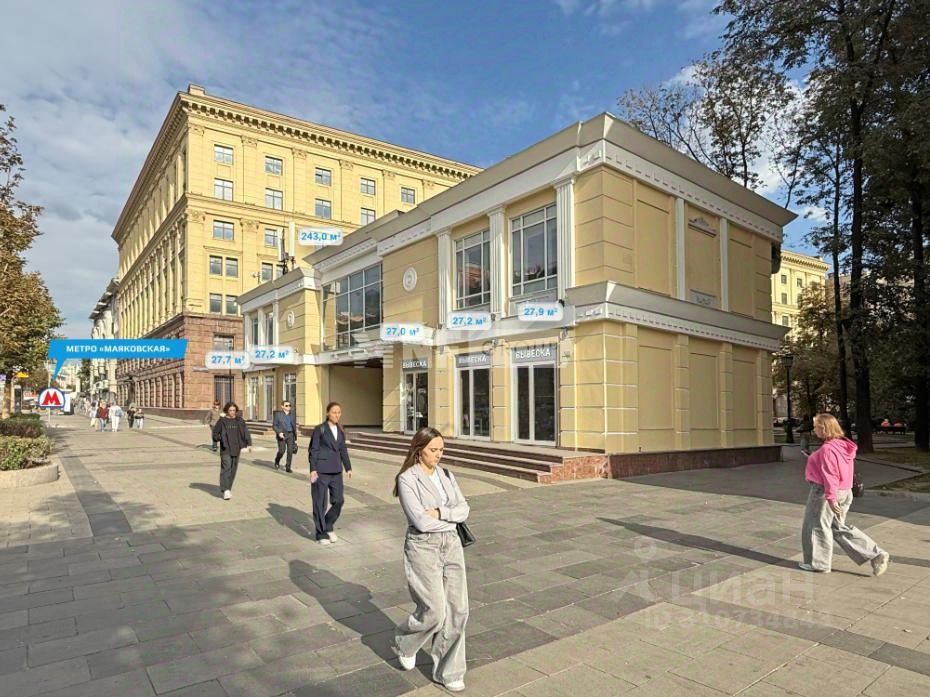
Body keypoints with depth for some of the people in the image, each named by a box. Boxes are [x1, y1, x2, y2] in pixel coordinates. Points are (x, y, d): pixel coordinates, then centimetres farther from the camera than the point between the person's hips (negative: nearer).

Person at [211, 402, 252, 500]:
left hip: (236, 449, 3)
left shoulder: (239, 421, 7)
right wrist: (220, 438, -14)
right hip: (225, 449, -3)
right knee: (226, 468, -13)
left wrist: (249, 444, -4)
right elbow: (215, 433, 4)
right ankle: (225, 490, -15)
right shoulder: (222, 421, 0)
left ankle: (228, 488, 22)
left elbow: (246, 432, 6)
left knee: (233, 469, 9)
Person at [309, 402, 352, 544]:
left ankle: (328, 527, 25)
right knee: (320, 502, 3)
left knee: (339, 500, 4)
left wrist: (348, 467, 12)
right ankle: (321, 534, 16)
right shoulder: (320, 429, -6)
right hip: (321, 471, -5)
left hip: (336, 471, 5)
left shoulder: (340, 431, 10)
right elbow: (313, 450, -7)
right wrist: (313, 469, -12)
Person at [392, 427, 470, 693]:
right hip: (423, 547, -6)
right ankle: (405, 643, 31)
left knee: (457, 610, 5)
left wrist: (439, 513, -16)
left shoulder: (446, 475, 7)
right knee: (434, 612, -2)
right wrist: (451, 515, -8)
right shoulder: (407, 479, -12)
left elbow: (464, 509, 1)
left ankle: (447, 671, 23)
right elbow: (420, 520, -19)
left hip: (451, 544, 6)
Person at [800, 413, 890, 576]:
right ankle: (876, 554, 15)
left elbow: (830, 476, -25)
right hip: (845, 492, 9)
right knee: (839, 528, 20)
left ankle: (818, 563, 20)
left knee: (817, 526, 7)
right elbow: (840, 471, 16)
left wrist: (831, 498, -23)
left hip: (824, 492, -9)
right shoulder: (843, 445, 7)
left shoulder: (827, 449, -22)